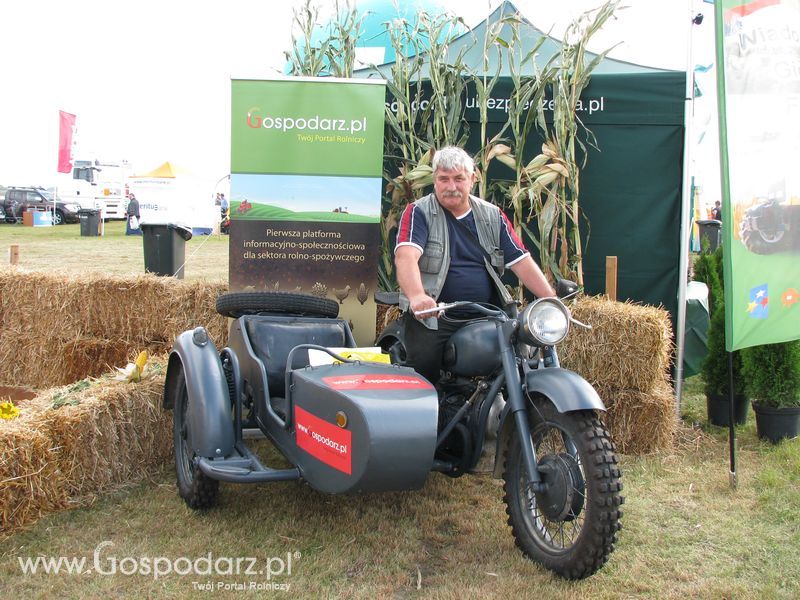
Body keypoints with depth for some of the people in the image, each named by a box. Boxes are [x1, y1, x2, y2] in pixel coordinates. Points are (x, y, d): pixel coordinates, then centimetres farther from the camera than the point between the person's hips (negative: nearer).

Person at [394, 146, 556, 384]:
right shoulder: (418, 212, 2)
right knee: (422, 372, -25)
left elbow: (522, 263, 9)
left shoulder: (493, 216, 14)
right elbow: (405, 257, -16)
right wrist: (417, 296, -37)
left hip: (485, 319, 4)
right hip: (432, 317, -3)